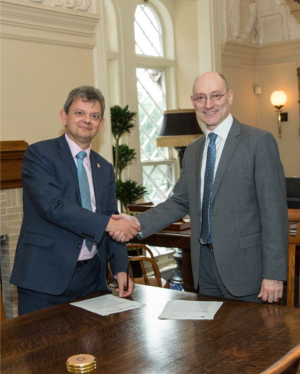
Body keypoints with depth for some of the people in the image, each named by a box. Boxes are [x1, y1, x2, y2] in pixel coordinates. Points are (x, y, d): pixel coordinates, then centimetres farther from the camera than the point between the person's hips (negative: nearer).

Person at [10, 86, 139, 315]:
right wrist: (107, 223, -19)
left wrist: (120, 269, 1)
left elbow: (113, 222, 13)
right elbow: (52, 206, -19)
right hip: (46, 277, -5)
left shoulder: (105, 168, 13)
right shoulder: (39, 154, -5)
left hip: (92, 276, 5)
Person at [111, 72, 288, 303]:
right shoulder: (193, 150, 12)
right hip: (204, 262, 6)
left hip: (244, 265, -6)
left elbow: (274, 210, -12)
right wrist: (138, 223, -5)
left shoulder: (259, 141, -9)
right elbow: (181, 202, 11)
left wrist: (274, 273, -16)